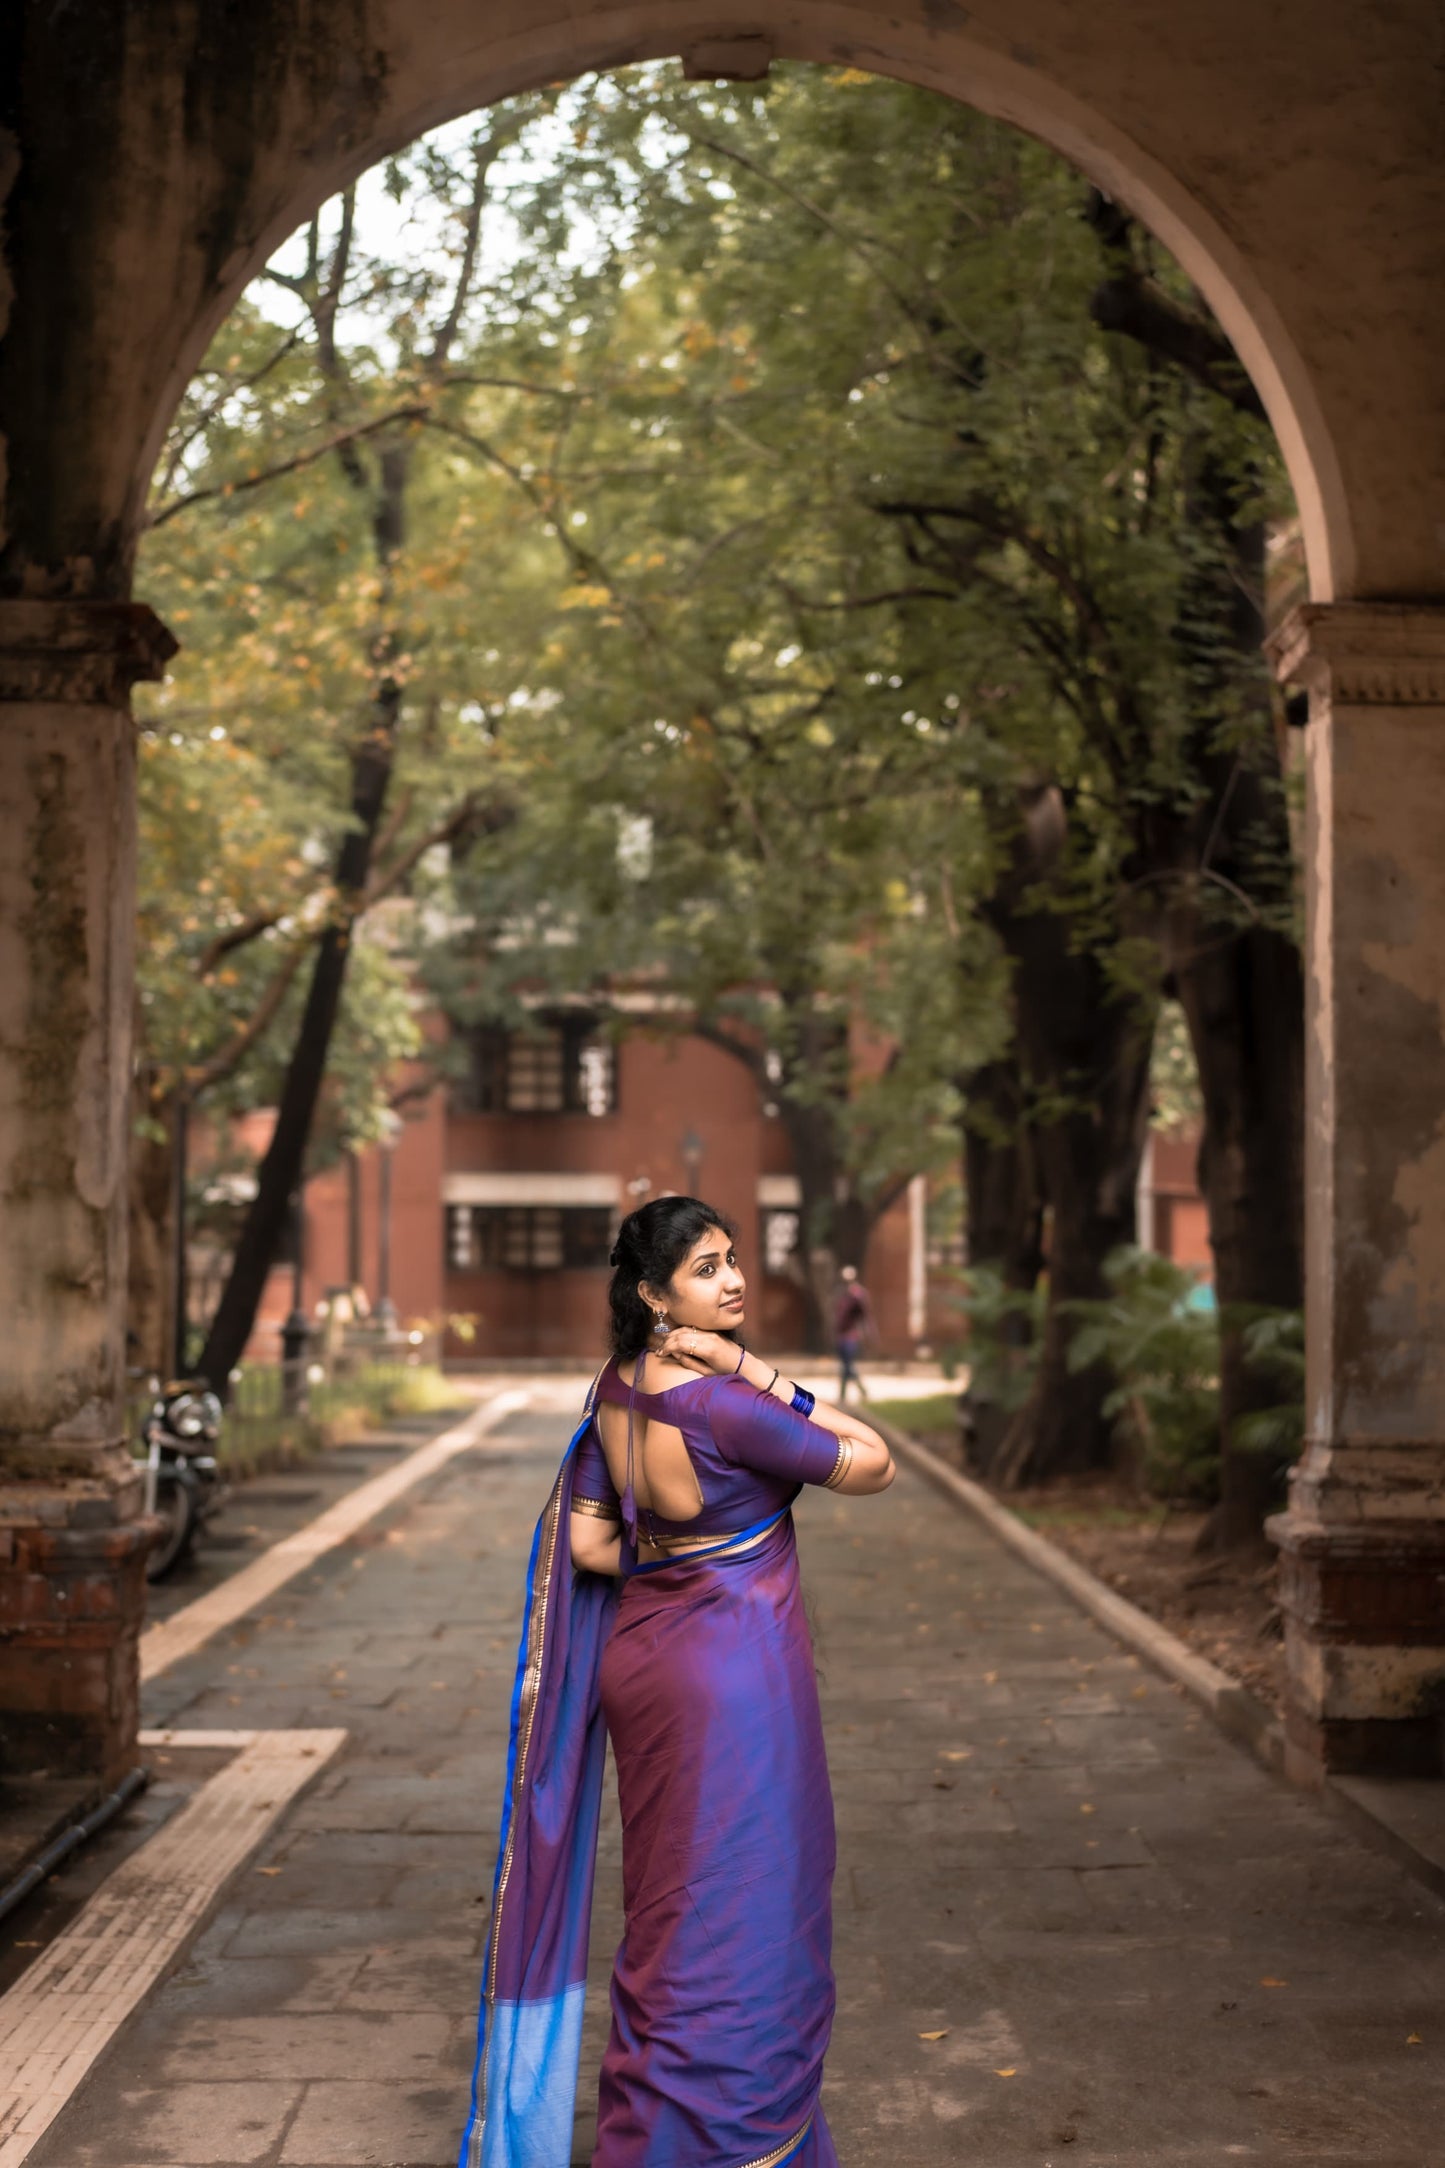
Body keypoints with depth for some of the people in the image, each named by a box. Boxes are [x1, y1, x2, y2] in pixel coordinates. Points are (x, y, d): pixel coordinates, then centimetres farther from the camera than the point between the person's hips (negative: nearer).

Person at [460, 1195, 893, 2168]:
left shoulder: (615, 1392, 1)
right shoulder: (720, 1404, -22)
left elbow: (587, 1544, 4)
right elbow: (873, 1463, -15)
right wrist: (760, 1372, -17)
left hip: (643, 1651, 8)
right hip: (736, 1667, -8)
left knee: (672, 1904, 20)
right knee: (742, 1915, 3)